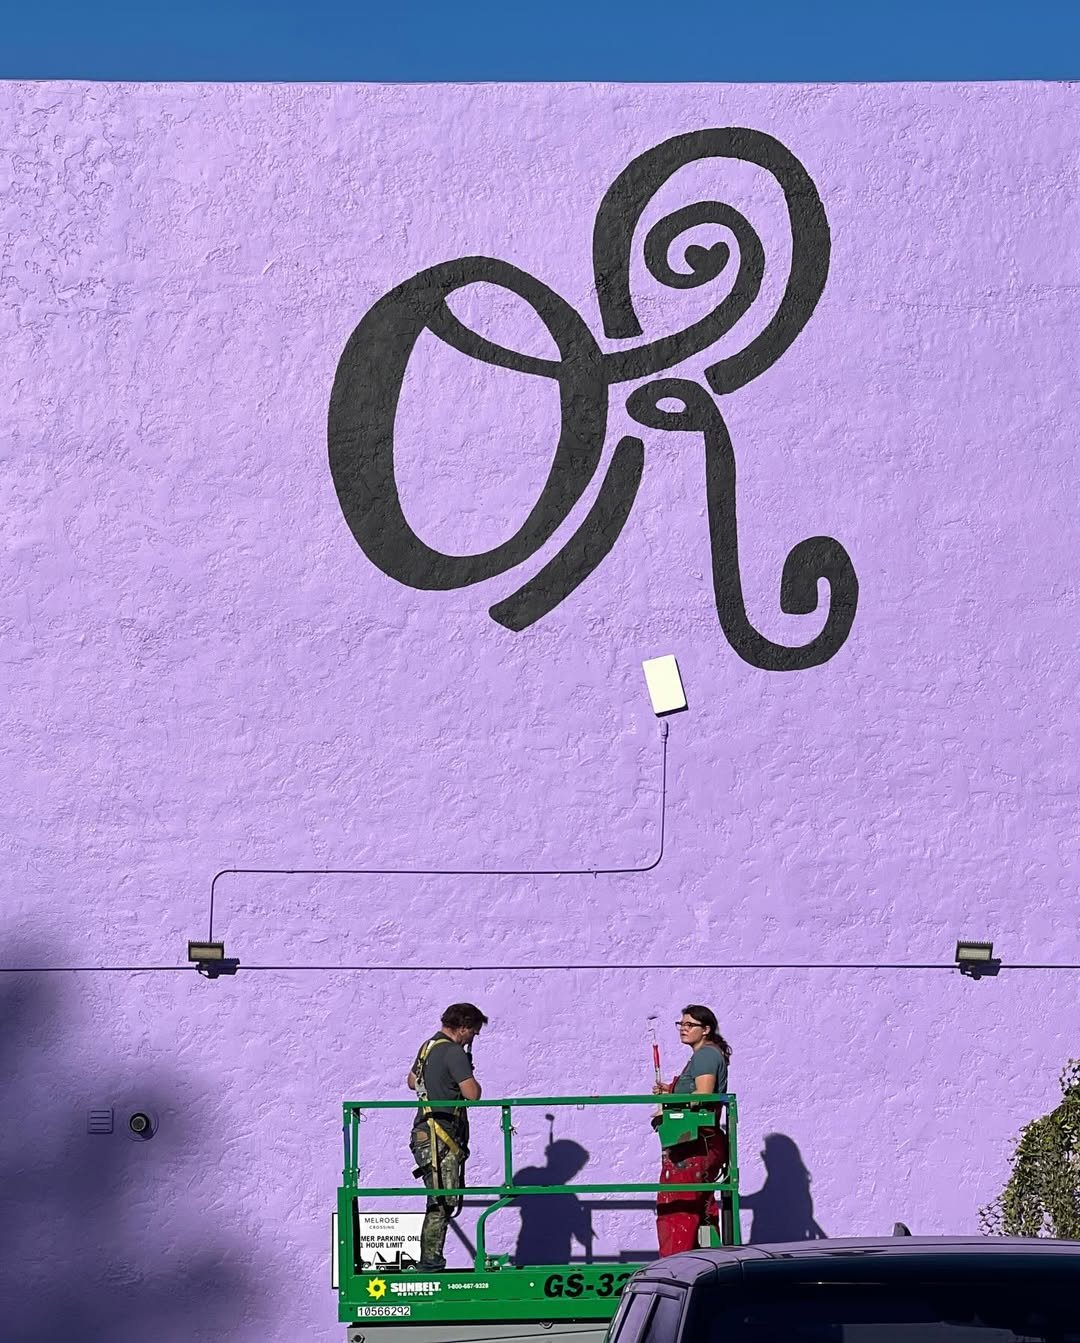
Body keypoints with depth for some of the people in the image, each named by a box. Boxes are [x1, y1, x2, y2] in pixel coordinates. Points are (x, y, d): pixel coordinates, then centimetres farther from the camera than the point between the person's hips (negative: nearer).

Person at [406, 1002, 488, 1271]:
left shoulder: (428, 1046, 17)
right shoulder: (454, 1052, -13)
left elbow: (411, 1081, 32)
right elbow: (472, 1093, -17)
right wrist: (470, 1080, 3)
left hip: (425, 1131, 10)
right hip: (441, 1137, -10)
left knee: (441, 1200, 11)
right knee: (443, 1201, -9)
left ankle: (431, 1259, 11)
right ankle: (430, 1261, -11)